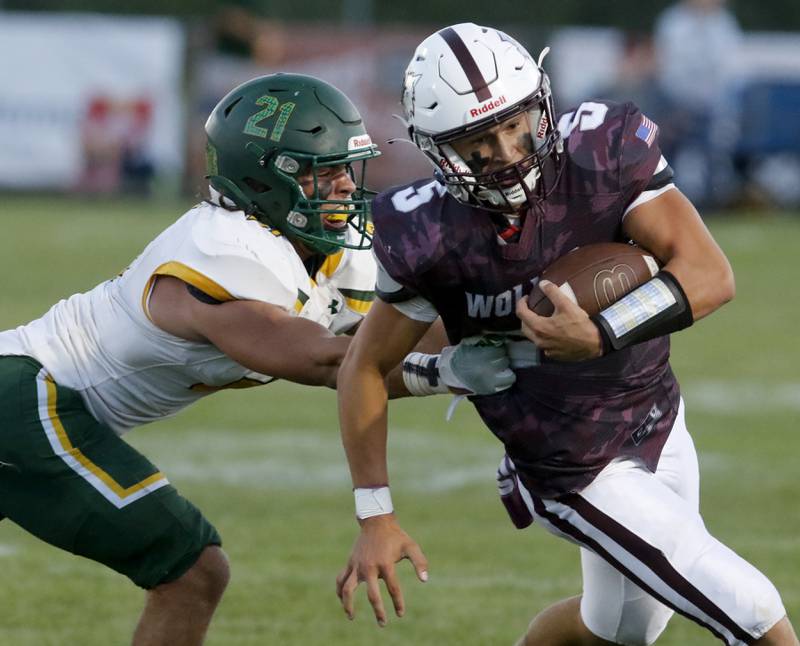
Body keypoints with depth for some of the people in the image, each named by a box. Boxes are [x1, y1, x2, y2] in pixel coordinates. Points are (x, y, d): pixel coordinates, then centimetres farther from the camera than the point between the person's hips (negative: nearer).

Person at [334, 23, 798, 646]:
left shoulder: (606, 153, -20)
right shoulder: (430, 240, -23)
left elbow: (711, 274, -25)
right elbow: (365, 368, -9)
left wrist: (600, 336, -40)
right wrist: (375, 519, -12)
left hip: (658, 425, 4)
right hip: (576, 472, -4)